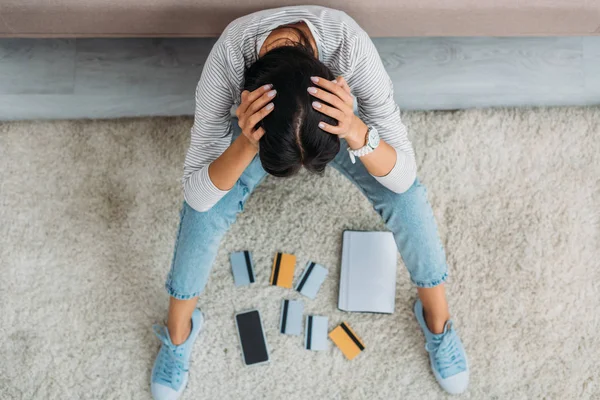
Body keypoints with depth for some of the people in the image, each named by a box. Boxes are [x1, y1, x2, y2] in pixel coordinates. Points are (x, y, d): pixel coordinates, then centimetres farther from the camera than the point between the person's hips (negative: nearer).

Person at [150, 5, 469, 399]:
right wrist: (246, 144, -52)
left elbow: (403, 176, -34)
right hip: (256, 129, 0)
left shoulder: (350, 44, -42)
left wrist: (357, 133, -54)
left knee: (407, 197, -22)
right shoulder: (228, 56, -41)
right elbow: (197, 194, -34)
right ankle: (178, 332, 7)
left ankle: (437, 316, 6)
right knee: (202, 212, -23)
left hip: (339, 123, 0)